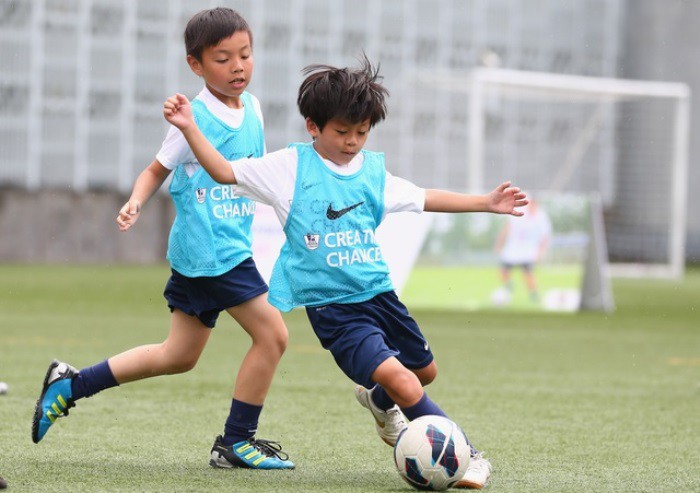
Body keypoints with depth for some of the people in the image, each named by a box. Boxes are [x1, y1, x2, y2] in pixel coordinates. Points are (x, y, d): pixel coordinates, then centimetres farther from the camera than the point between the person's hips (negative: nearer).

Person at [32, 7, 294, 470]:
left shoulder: (251, 108, 10)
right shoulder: (196, 118, -11)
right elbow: (157, 170, -3)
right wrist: (135, 203, -20)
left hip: (232, 245, 9)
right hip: (209, 247, -9)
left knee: (179, 355, 16)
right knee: (272, 332, -11)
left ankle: (70, 385, 23)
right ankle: (236, 441, 1)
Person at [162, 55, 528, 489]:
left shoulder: (373, 170, 8)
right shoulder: (291, 167, -6)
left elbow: (424, 199, 18)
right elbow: (225, 171, -3)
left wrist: (487, 203, 15)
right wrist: (189, 128, -13)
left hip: (378, 292, 6)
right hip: (331, 304, -6)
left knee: (425, 371, 20)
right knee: (399, 380, -22)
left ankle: (379, 402, 53)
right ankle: (466, 456, -10)